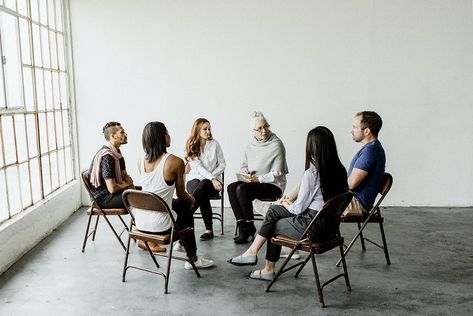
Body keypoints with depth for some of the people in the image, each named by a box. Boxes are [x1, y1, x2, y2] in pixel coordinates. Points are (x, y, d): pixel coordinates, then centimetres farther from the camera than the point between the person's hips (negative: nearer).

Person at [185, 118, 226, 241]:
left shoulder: (214, 144, 9)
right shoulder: (191, 146, 4)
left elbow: (222, 164, 8)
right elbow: (197, 166, -9)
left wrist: (213, 177, -11)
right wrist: (211, 179, -22)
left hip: (213, 180, 0)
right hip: (194, 179, 0)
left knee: (203, 185, -38)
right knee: (203, 196, -37)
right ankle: (209, 229, -32)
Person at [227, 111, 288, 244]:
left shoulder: (276, 145, -10)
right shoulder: (251, 145, 10)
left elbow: (277, 173, -13)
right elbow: (244, 165, 18)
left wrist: (258, 178, -20)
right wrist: (244, 172, -5)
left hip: (273, 185, -6)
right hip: (253, 182, 7)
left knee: (242, 189, -28)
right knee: (231, 187, -19)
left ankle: (249, 227, -12)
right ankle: (242, 227, -19)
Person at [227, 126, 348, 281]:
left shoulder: (312, 173, -20)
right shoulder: (339, 170, 2)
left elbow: (299, 208, -12)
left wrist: (287, 205, 10)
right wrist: (291, 204, 13)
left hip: (314, 228, -7)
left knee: (274, 225, 16)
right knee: (273, 210, 14)